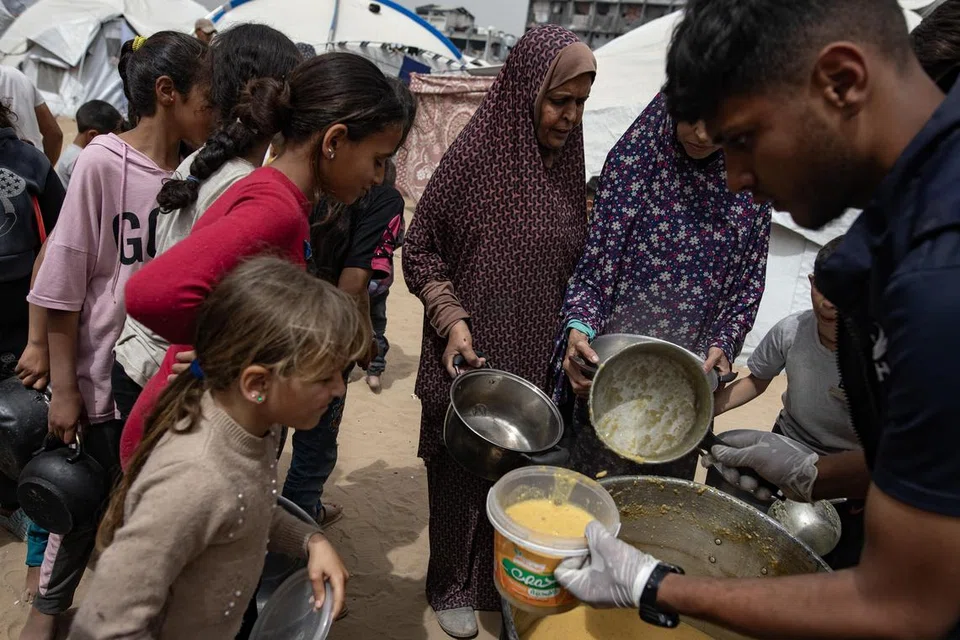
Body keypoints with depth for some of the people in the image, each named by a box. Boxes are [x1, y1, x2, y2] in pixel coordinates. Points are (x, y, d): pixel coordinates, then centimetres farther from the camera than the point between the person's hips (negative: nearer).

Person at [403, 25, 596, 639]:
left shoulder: (566, 165, 3)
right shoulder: (475, 155, -12)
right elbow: (420, 251, -7)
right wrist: (453, 320, -17)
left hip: (538, 362, 5)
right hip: (473, 360, -4)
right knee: (463, 473, 13)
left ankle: (507, 577, 40)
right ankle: (453, 586, 36)